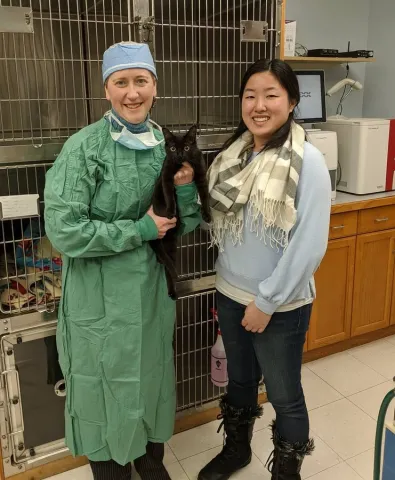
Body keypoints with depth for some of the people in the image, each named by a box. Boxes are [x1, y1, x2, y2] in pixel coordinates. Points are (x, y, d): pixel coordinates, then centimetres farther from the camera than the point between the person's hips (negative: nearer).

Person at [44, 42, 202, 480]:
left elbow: (186, 225, 6)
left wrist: (185, 188, -13)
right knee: (107, 389, 12)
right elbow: (63, 230, -21)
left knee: (152, 379, 20)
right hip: (101, 298, -5)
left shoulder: (166, 146, 2)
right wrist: (139, 230, -18)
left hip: (152, 289, 5)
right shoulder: (83, 148, -15)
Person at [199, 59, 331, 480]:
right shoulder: (233, 154, 2)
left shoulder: (307, 162, -16)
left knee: (283, 395, 14)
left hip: (280, 306, -5)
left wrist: (267, 301, -18)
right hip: (230, 295, 6)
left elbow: (310, 244, -19)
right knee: (240, 381, 24)